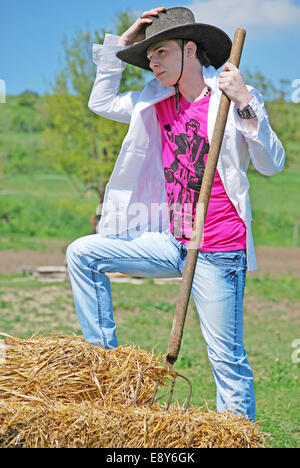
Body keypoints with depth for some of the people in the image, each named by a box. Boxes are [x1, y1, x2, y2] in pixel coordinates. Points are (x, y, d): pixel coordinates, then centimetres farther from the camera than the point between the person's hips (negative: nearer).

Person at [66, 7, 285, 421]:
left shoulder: (232, 99, -7)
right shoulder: (159, 103, 11)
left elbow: (272, 164, -13)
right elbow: (101, 102, 23)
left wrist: (245, 104, -23)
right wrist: (123, 43, 14)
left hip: (218, 253, -6)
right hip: (171, 243, 6)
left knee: (226, 357, -4)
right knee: (82, 253, 0)